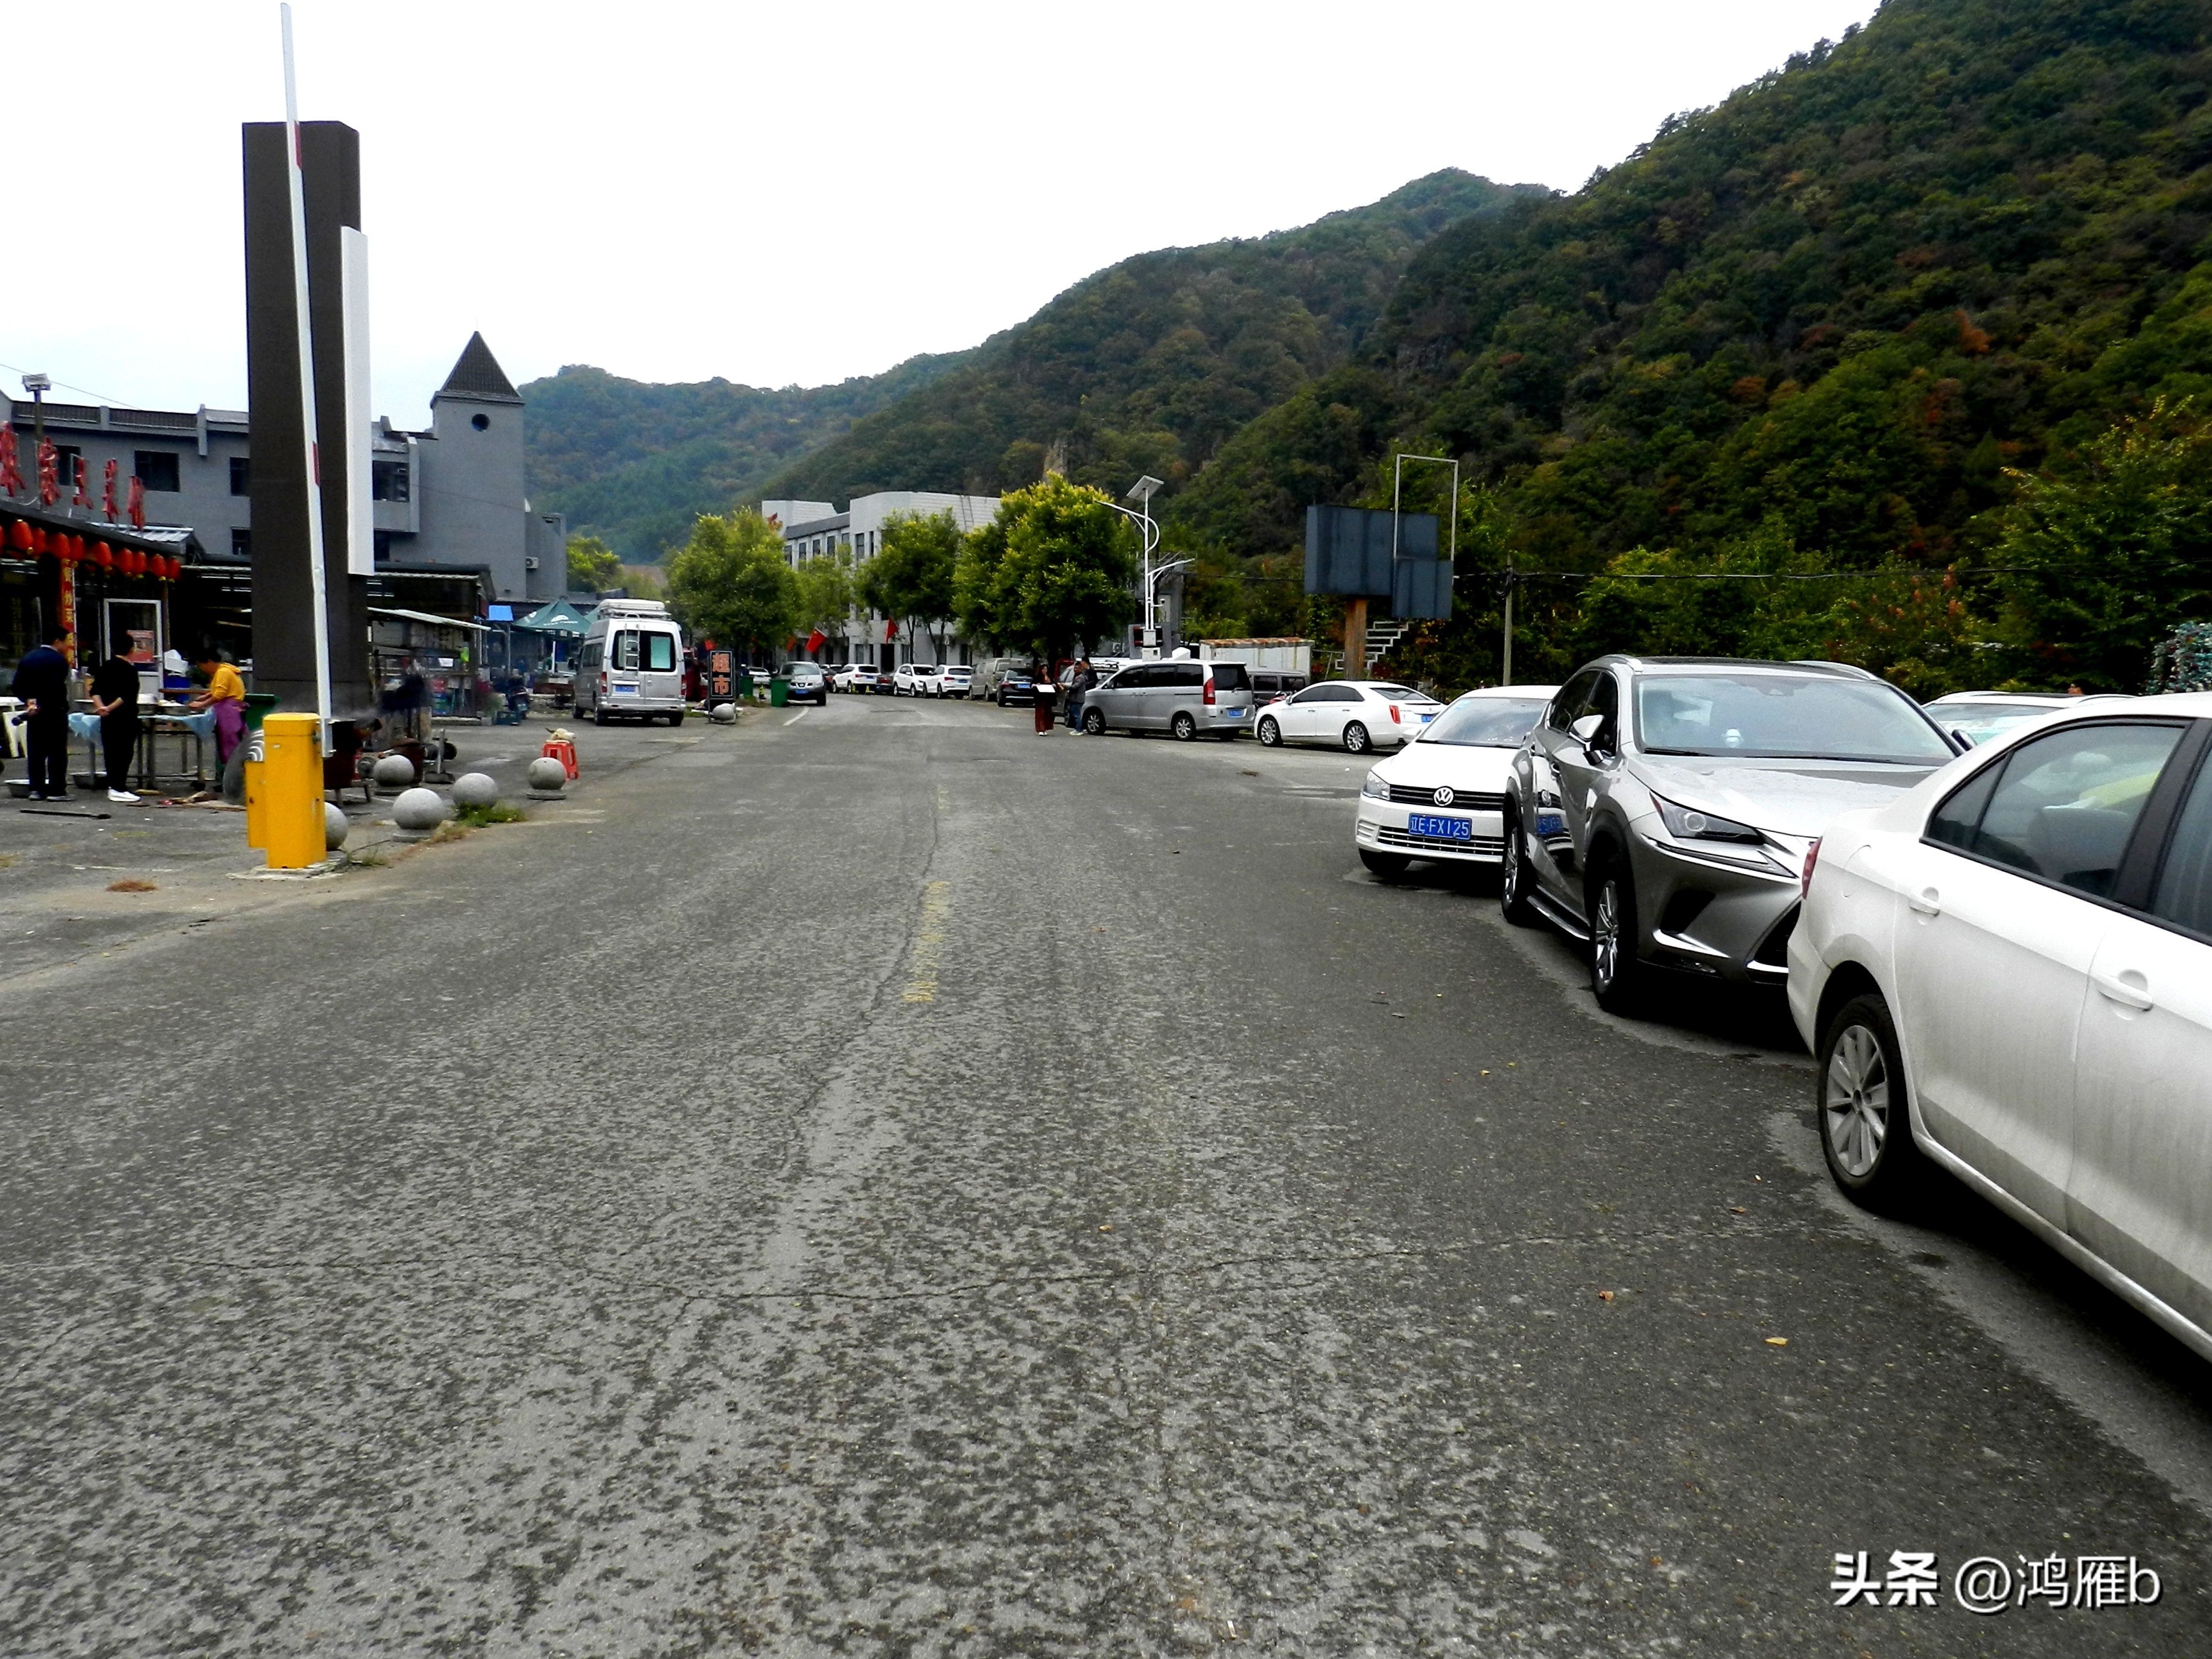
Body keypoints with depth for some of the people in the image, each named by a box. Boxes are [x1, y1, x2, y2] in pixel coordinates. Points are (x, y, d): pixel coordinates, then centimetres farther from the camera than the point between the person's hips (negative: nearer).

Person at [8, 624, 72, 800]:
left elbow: (16, 687, 8)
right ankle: (56, 790, -3)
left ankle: (36, 789, 10)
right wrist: (40, 704, -12)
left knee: (36, 752, 10)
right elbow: (55, 688, -20)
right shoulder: (59, 660, -12)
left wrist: (28, 700, 2)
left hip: (34, 713, 7)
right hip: (54, 712, -7)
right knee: (57, 752, -2)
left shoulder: (28, 657, 11)